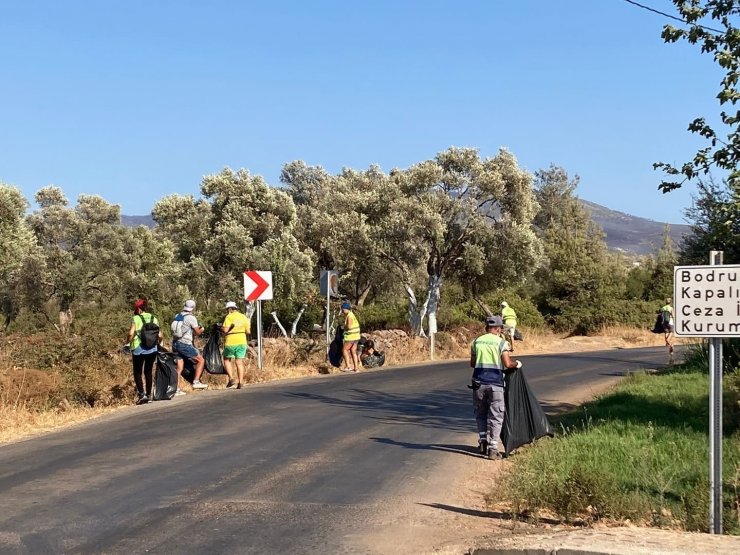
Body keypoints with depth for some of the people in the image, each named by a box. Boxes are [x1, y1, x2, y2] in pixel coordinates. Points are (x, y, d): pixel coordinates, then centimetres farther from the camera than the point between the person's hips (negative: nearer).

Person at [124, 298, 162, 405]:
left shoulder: (136, 319, -6)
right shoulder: (154, 318, 6)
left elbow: (131, 333, -19)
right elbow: (160, 336, 4)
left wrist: (127, 344, -4)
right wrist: (157, 344, 21)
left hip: (139, 349, -4)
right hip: (152, 349, 4)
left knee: (138, 372, 6)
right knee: (148, 372, 14)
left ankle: (141, 394, -9)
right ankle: (148, 395, 15)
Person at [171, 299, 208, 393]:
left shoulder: (177, 316, 10)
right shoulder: (191, 318, -8)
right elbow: (198, 333, -4)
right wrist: (201, 329, 20)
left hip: (175, 343, 7)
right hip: (185, 344, -7)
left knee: (179, 368, 10)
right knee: (201, 360, 6)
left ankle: (176, 389, 5)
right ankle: (196, 382, -3)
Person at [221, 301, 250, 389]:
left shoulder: (229, 317, -8)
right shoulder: (244, 317, 9)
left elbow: (225, 330, -16)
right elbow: (248, 331, 8)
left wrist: (221, 328, 3)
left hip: (231, 342, -4)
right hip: (242, 342, 5)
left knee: (227, 360, 12)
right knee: (239, 362, 7)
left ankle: (231, 379, -2)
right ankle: (240, 383, 3)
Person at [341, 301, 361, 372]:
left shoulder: (349, 316, -16)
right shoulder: (351, 315, 15)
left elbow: (349, 326, -26)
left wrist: (344, 327, -6)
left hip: (351, 337, -9)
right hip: (355, 336, 9)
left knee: (344, 350, -3)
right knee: (353, 352, 10)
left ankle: (348, 366, -8)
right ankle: (356, 368, 9)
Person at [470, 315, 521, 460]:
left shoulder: (476, 342, 9)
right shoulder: (501, 342, -2)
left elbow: (472, 363, 13)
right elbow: (507, 364, -8)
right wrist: (517, 364, 12)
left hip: (479, 382, 3)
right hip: (495, 383, -3)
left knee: (480, 414, 19)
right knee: (495, 417, 2)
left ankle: (483, 440, 8)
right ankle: (492, 449, -2)